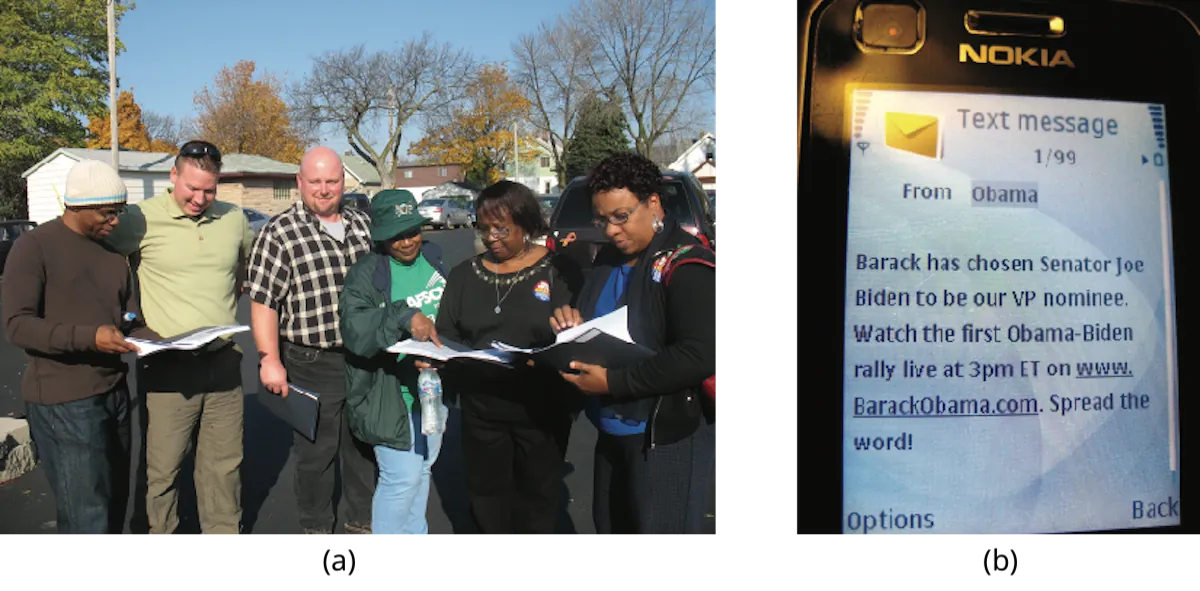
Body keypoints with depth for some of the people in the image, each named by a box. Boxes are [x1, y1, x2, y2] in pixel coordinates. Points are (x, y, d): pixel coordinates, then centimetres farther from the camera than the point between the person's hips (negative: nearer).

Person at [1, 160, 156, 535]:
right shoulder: (34, 247, -8)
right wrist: (89, 337, -28)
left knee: (115, 502, 14)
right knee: (88, 517, -6)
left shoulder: (114, 251, 12)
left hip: (114, 393, 7)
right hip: (63, 400, -7)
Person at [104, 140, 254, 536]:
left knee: (224, 463, 12)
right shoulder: (142, 219, -7)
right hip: (167, 366, -4)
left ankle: (224, 529, 26)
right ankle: (161, 530, 20)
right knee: (163, 467, 3)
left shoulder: (234, 219, 7)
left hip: (223, 361, 4)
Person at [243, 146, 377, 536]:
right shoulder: (279, 235, -10)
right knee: (315, 452, 8)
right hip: (312, 363, -5)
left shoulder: (363, 225, 7)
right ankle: (316, 527, 27)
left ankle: (362, 520, 35)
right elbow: (263, 303, -11)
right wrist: (270, 360, -16)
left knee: (365, 444, 17)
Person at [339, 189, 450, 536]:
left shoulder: (433, 259, 3)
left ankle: (416, 530, 39)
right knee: (402, 477, -4)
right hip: (392, 396, -6)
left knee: (423, 469, 21)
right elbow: (354, 330, -28)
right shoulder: (366, 274, -15)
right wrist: (404, 317, -40)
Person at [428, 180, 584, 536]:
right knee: (487, 498, 14)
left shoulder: (560, 270, -4)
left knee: (536, 503, 12)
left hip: (541, 411, -3)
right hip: (481, 411, 3)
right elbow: (446, 335, 8)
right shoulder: (465, 275, 9)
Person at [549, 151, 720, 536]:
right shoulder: (607, 259, 10)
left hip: (669, 434, -8)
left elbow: (702, 357, -27)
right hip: (612, 428, 9)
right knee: (608, 526, 20)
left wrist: (612, 382, -25)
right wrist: (571, 326, -3)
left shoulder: (687, 266, -18)